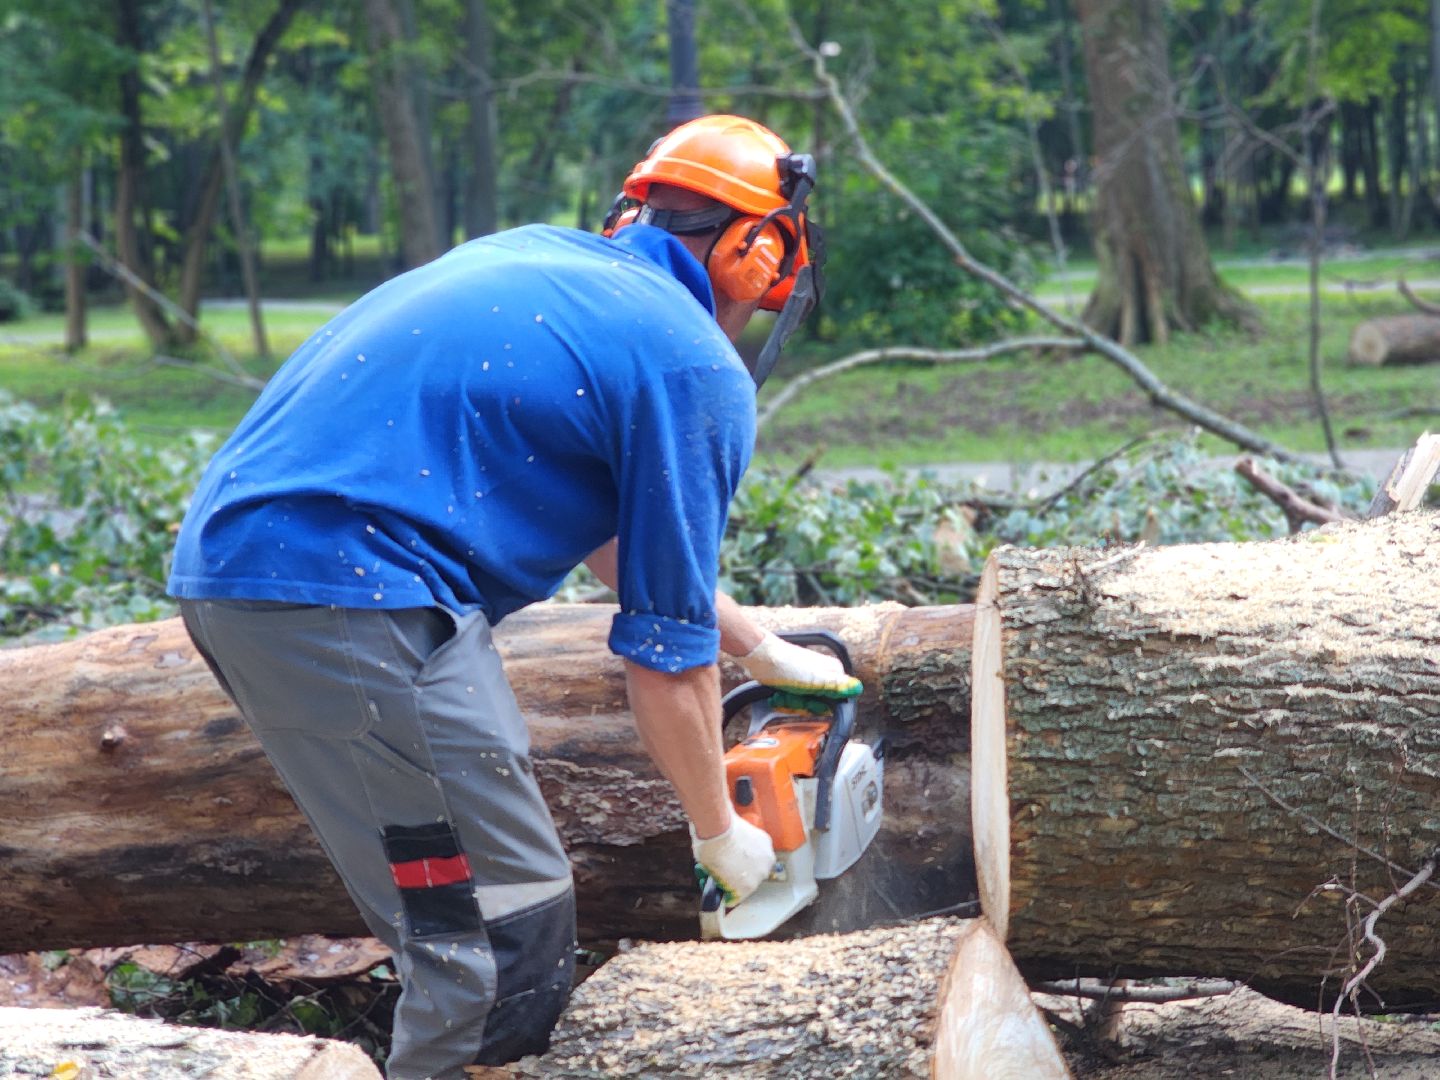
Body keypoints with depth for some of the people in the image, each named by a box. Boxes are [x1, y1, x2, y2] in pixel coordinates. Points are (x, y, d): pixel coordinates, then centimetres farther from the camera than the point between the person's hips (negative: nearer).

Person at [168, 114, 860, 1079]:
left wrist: (763, 651, 39)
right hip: (348, 594, -10)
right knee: (508, 936, -3)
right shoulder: (698, 372, -2)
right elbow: (665, 656, 3)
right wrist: (719, 834, 18)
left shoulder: (540, 260, 22)